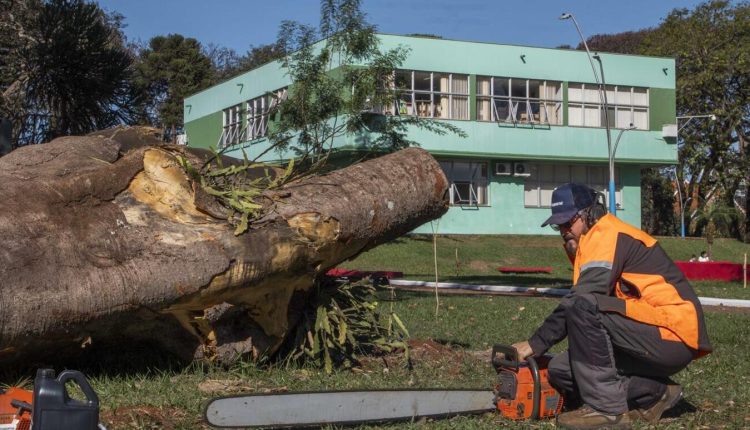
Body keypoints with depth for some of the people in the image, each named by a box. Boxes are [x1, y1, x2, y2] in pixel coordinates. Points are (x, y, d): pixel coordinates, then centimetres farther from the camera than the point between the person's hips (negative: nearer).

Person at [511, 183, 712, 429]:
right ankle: (653, 393, 6)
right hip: (650, 339, 10)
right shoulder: (592, 243, 18)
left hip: (673, 337, -10)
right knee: (560, 370, 5)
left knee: (582, 306, -27)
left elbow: (580, 301, -22)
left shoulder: (609, 235, -12)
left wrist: (536, 344, -17)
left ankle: (607, 409, -20)